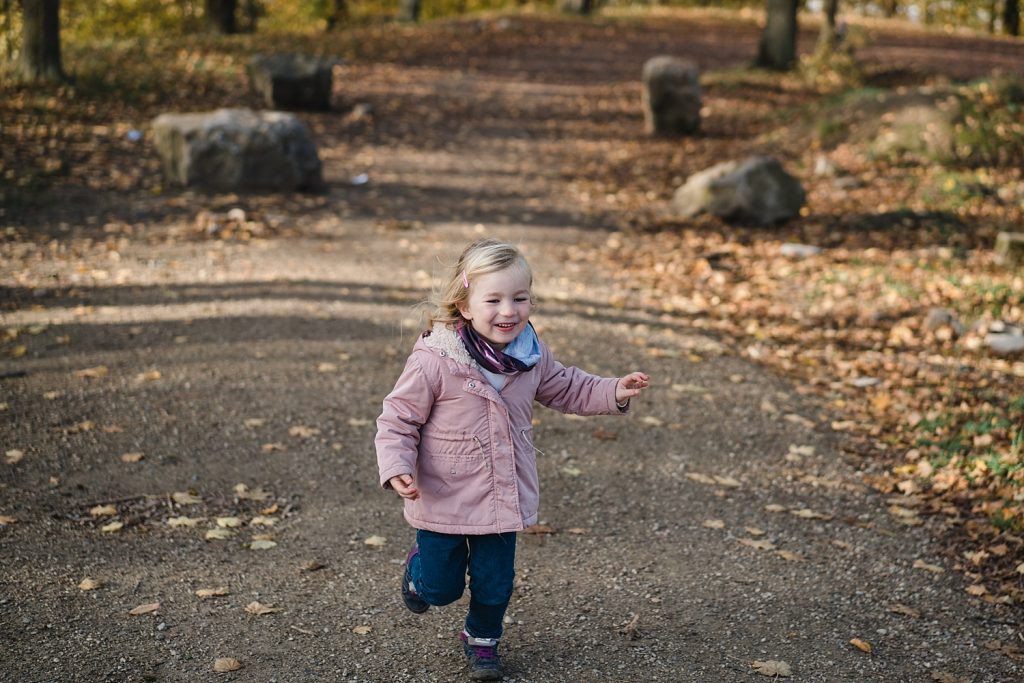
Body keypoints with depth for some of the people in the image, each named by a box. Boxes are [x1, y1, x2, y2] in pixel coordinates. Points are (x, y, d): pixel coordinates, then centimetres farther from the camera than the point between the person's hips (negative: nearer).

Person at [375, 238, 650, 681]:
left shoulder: (531, 356, -5)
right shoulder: (434, 360, -22)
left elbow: (566, 390, 13)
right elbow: (398, 419, -14)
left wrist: (614, 392, 0)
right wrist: (397, 467, -28)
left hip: (503, 499, 4)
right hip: (444, 500, -4)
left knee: (495, 582, 14)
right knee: (442, 587, 11)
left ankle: (481, 638, 45)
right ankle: (419, 566, 47)